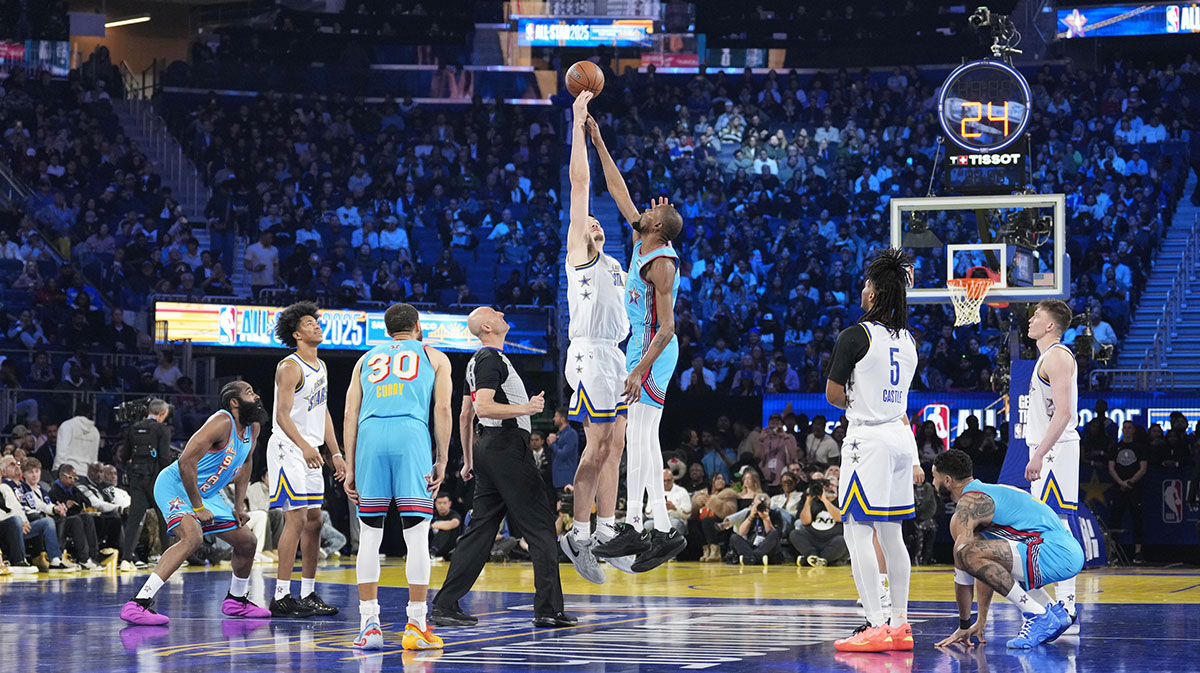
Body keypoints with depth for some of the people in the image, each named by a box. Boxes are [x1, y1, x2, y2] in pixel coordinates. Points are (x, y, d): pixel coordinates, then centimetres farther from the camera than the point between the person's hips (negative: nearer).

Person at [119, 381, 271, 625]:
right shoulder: (222, 423, -25)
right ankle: (138, 604, -37)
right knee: (192, 537, -33)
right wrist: (198, 508, -26)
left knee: (247, 542, 13)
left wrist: (239, 505, 13)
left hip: (206, 493, 9)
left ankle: (235, 601, 37)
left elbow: (244, 463, 21)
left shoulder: (253, 429, 3)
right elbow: (186, 461, -32)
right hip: (175, 486, -9)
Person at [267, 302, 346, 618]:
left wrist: (336, 453, 16)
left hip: (311, 451, 9)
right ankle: (281, 598, -11)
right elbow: (282, 415, -21)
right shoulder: (290, 367, -14)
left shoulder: (320, 366, 14)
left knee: (314, 520, 9)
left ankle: (308, 594, 16)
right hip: (288, 449, -9)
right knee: (296, 519, -12)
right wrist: (304, 446, -34)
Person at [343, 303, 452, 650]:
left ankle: (369, 625, 5)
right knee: (417, 534, 0)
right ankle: (416, 626, -1)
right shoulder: (434, 357, 21)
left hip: (370, 436, 2)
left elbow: (350, 416, 17)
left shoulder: (366, 359, 27)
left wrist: (350, 469, 15)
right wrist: (442, 460, 6)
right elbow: (442, 409, 7)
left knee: (369, 535, 7)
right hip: (412, 434, -2)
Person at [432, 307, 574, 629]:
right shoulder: (492, 359, -11)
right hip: (507, 445, -10)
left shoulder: (477, 361, 20)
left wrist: (469, 461, 27)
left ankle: (445, 606, 6)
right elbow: (483, 407, -23)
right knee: (540, 526, -6)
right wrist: (526, 408, -23)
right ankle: (548, 608, -8)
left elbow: (465, 415, 24)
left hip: (488, 446, 10)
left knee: (480, 529, 9)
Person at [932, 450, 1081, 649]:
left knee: (969, 554, -23)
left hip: (1055, 554, -10)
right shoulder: (987, 493, 26)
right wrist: (981, 622, 31)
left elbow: (963, 574, -5)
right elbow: (988, 568, 31)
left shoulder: (966, 508, -4)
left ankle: (1039, 617, -16)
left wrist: (964, 626, 5)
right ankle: (1055, 612, 17)